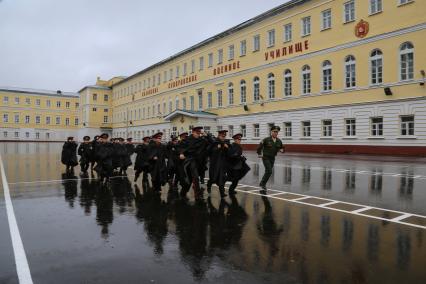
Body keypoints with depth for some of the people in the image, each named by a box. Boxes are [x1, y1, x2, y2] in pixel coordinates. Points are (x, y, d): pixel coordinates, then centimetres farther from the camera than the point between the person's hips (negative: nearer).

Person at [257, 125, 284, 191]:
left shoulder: (279, 141, 2)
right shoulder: (266, 140, -12)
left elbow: (282, 148, 13)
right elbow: (259, 147, -4)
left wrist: (281, 150, -9)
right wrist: (259, 154, -4)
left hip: (272, 158, 5)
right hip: (266, 157, -5)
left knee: (268, 172, 12)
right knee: (269, 171, -15)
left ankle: (262, 183, 28)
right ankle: (263, 184, 1)